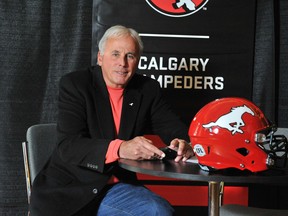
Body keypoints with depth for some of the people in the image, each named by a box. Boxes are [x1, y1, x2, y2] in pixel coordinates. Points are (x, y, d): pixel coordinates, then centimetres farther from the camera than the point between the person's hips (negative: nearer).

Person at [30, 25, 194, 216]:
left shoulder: (148, 90, 6)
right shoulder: (74, 84, -7)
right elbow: (68, 145, -17)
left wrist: (182, 143, -20)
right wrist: (120, 148, -34)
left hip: (116, 187, 3)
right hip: (68, 187, -2)